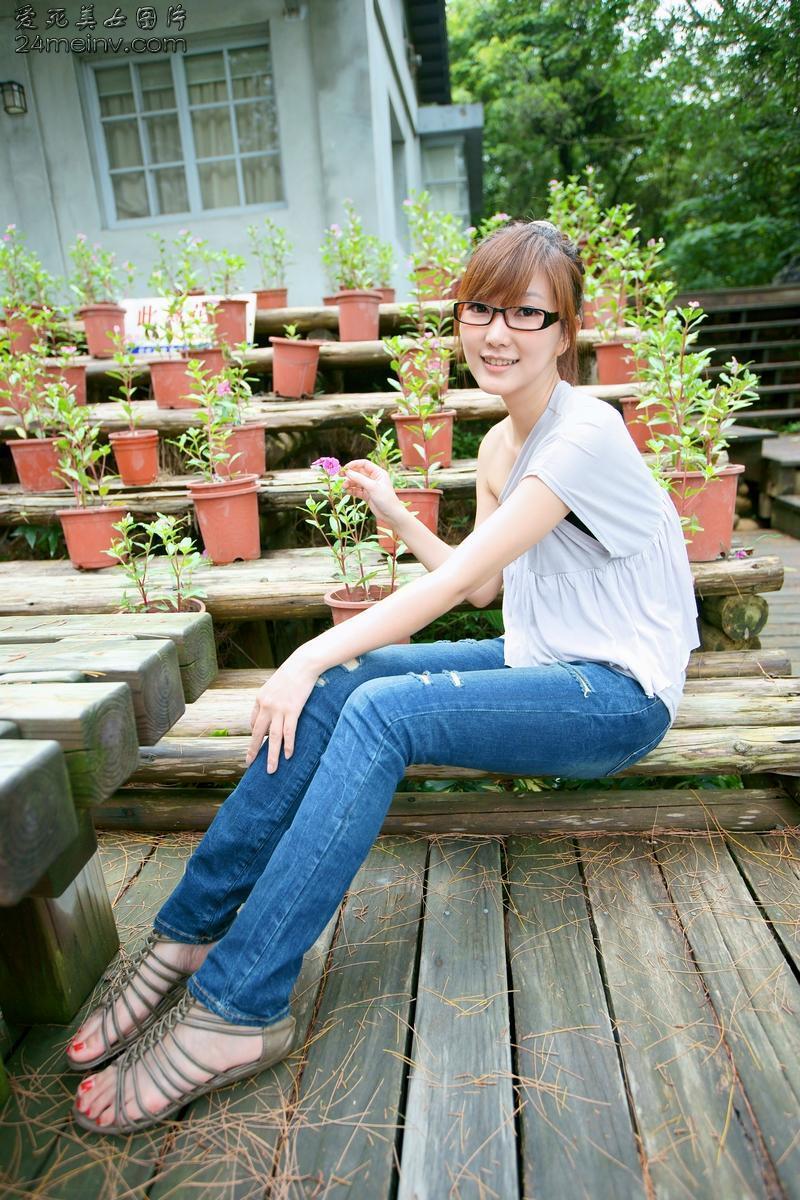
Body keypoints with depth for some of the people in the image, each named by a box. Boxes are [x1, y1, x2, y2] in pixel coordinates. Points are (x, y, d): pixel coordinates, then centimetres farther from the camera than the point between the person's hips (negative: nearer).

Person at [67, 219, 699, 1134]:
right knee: (334, 689, -14)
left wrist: (313, 654, -21)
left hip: (618, 694, -7)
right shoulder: (499, 447, 11)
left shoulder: (586, 433, -16)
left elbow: (461, 577, -22)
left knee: (378, 710, -30)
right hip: (538, 665, 8)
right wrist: (395, 515, 5)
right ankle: (189, 933, -7)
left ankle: (235, 1006, -19)